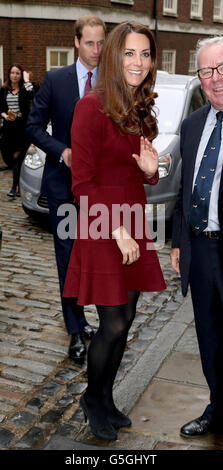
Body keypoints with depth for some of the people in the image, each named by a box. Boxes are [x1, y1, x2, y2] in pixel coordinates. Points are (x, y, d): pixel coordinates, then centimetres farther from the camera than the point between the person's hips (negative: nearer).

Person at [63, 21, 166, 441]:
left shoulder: (140, 110, 12)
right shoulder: (93, 106, -12)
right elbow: (83, 185, -14)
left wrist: (151, 170, -5)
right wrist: (116, 230, -17)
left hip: (132, 227, 7)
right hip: (102, 231, -7)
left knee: (125, 319, 12)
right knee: (113, 324, 0)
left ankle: (105, 399, 32)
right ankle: (92, 399, 26)